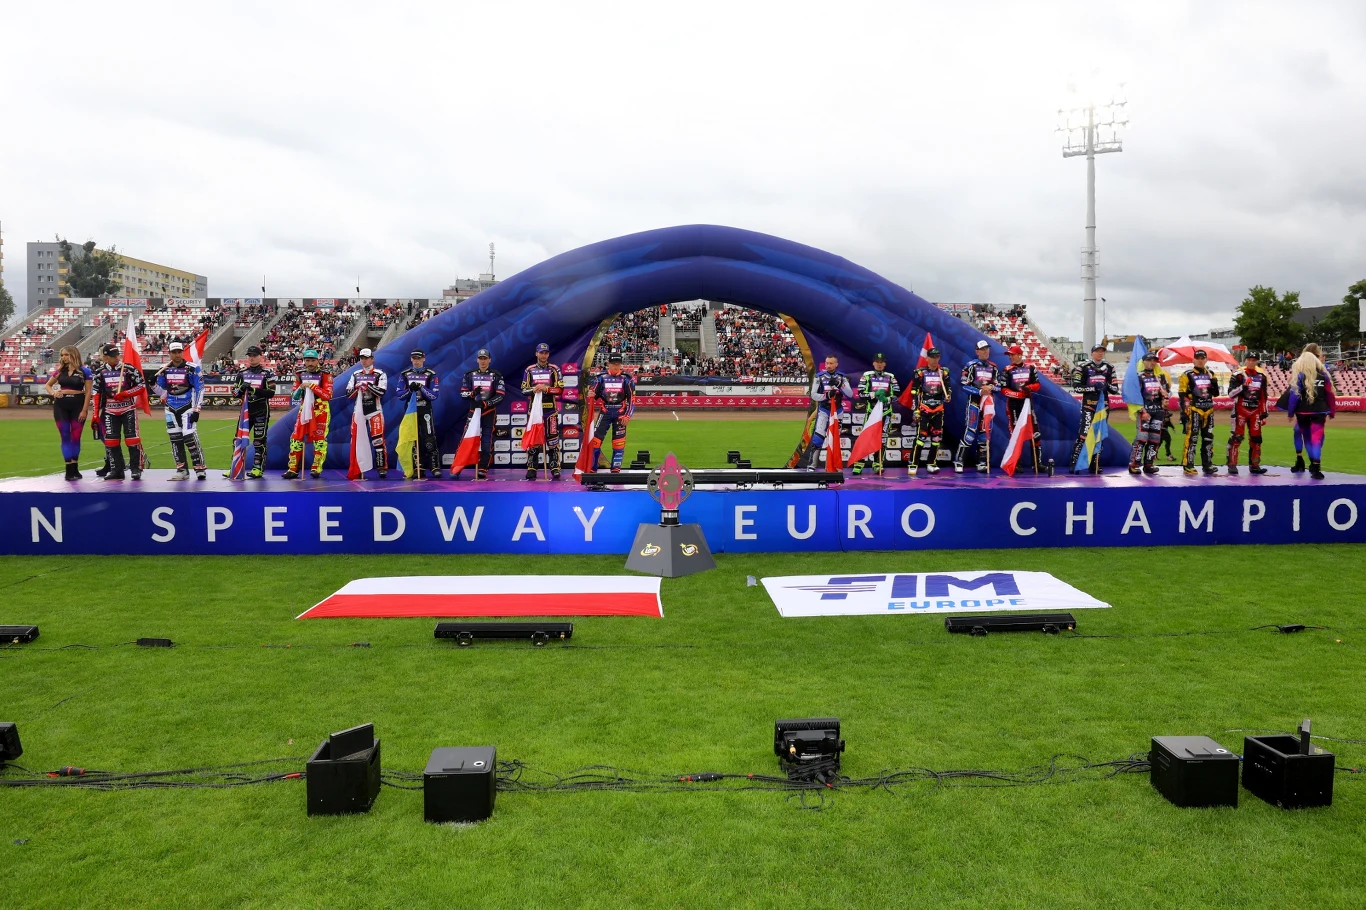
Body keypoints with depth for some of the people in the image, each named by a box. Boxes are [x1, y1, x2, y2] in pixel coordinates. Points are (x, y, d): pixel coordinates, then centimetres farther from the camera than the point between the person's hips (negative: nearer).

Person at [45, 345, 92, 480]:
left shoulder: (84, 371, -4)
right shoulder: (60, 370, 7)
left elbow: (88, 392, -5)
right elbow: (48, 385, 20)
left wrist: (84, 410, -11)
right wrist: (53, 393, -2)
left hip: (78, 406, -3)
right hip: (61, 406, 3)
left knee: (76, 437, 5)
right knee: (65, 437, 2)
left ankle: (75, 468, 16)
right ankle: (69, 469, 4)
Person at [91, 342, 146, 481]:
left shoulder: (128, 369, -5)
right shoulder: (100, 372, 4)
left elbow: (142, 385, -5)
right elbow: (96, 393, 7)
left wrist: (125, 394, -19)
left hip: (128, 409, -3)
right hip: (110, 411, 3)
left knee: (132, 438, -9)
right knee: (110, 440, 4)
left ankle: (136, 468, -1)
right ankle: (117, 470, 13)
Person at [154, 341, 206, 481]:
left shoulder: (192, 369, -8)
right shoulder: (164, 370, 6)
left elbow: (199, 390, -8)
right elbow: (161, 392, 13)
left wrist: (196, 410, -12)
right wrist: (154, 384, -9)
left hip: (187, 408, -5)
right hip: (171, 410, 5)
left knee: (190, 437, -13)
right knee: (175, 439, 6)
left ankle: (199, 468, -5)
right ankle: (182, 469, 13)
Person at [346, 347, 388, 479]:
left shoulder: (380, 374, -1)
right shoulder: (355, 375, 12)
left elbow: (381, 392, -14)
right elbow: (348, 394, 6)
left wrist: (368, 385, -22)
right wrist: (357, 388, -13)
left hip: (374, 411, -4)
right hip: (359, 411, 4)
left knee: (378, 440, -9)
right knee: (356, 439, 4)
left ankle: (382, 467, -4)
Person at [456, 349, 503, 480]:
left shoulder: (496, 375, 0)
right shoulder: (469, 374, 6)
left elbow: (501, 395, -6)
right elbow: (462, 393, 5)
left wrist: (486, 403, -18)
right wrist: (473, 393, -17)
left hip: (489, 412, -1)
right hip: (473, 411, 1)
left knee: (487, 441, -1)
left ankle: (482, 470, 4)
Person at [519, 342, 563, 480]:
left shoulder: (554, 369, 4)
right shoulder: (529, 370, 8)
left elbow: (560, 389, -3)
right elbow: (524, 390, 6)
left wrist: (546, 388, -18)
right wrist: (533, 390, -15)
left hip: (550, 410, -1)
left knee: (553, 439, -1)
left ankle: (555, 468, 3)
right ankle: (531, 469, 6)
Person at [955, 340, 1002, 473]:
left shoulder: (994, 367, 12)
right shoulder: (971, 365, -4)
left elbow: (999, 386, 11)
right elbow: (964, 385, -9)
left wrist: (991, 387, -11)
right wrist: (980, 391, -18)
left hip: (988, 402, 5)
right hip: (974, 402, -5)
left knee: (985, 432, 7)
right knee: (970, 431, -12)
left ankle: (982, 462, 14)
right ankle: (958, 461, -9)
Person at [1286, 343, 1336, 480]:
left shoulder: (1299, 375, -5)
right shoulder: (1323, 374, 3)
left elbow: (1294, 395, -8)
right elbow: (1330, 395, 6)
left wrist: (1290, 412, -2)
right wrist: (1332, 411, 15)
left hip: (1303, 412, -1)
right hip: (1319, 412, 1)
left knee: (1307, 437, 15)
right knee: (1317, 438, -3)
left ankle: (1314, 464, 25)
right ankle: (1315, 467, -14)